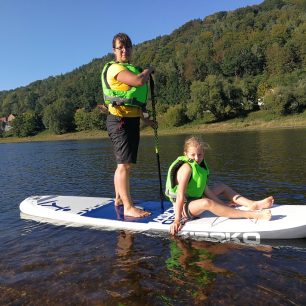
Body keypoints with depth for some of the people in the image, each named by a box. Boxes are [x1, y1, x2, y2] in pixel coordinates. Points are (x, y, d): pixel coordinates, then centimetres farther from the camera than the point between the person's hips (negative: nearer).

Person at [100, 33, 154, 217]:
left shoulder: (130, 68, 22)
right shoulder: (115, 68, -9)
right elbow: (138, 81, -26)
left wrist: (145, 119, 25)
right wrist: (148, 71, -4)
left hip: (131, 120, 10)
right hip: (120, 120, -10)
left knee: (124, 164, 15)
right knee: (125, 165, -11)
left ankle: (119, 199, 28)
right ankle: (128, 207, -7)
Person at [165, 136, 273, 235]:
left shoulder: (200, 164, 3)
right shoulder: (186, 167, -22)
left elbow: (205, 189, 1)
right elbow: (180, 195, -28)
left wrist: (223, 204, -7)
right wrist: (177, 220, -30)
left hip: (196, 200, 10)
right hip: (184, 207, -10)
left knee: (222, 186, 16)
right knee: (206, 203, -39)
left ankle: (252, 204, -2)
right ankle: (251, 214, -45)